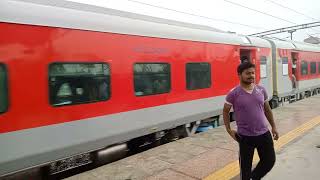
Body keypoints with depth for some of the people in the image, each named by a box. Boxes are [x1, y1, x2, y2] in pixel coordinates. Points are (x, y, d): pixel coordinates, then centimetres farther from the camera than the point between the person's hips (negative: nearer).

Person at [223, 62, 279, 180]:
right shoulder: (234, 93, -12)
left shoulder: (261, 90, 1)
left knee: (270, 161, 15)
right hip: (245, 136, -4)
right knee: (245, 165, 9)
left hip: (264, 133, 4)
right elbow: (225, 111, -1)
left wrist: (273, 127, 14)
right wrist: (229, 130, -5)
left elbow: (267, 109, 13)